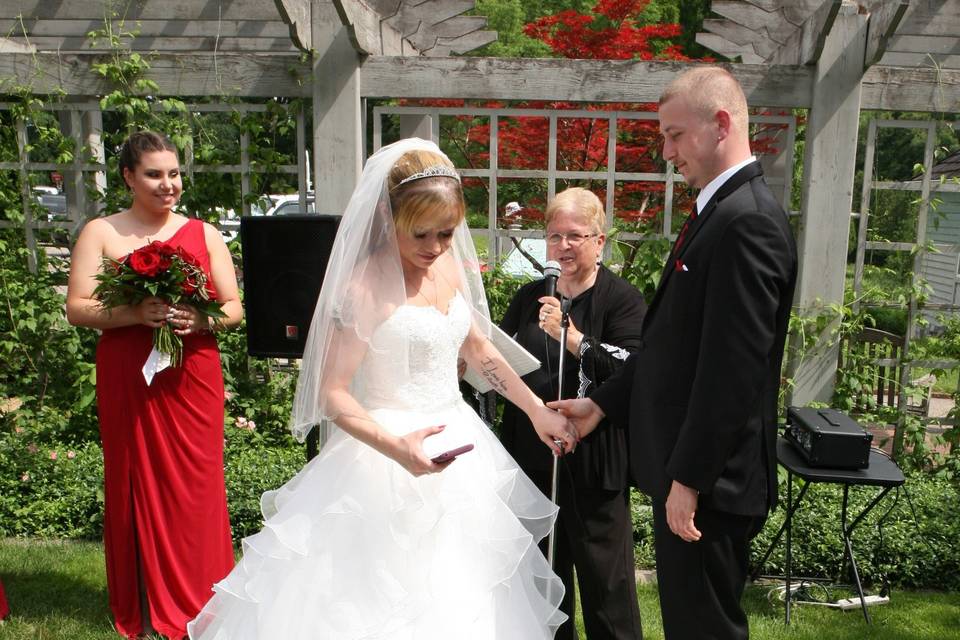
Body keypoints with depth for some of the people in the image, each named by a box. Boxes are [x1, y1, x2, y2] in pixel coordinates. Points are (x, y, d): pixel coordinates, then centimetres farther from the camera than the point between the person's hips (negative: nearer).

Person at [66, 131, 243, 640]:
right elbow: (77, 309, -3)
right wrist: (137, 314, -19)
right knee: (136, 485, 6)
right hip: (127, 381, -1)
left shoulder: (204, 233, 9)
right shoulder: (101, 233, 4)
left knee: (196, 487, 3)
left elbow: (234, 306, 6)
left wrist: (200, 320, -15)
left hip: (192, 377, 1)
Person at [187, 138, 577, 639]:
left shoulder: (451, 264, 3)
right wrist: (395, 447, -31)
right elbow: (332, 393, -16)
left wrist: (536, 410, 13)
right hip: (389, 458, -7)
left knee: (457, 600, 16)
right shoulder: (366, 287, -17)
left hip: (456, 444, 7)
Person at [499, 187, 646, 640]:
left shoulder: (622, 299, -8)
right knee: (544, 568, 20)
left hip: (593, 460, -6)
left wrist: (570, 335, -29)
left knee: (603, 571, 5)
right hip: (533, 454, 6)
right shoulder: (529, 297, 10)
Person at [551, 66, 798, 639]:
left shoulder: (746, 221, -20)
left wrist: (688, 478, -20)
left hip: (709, 477, -10)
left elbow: (734, 368, -24)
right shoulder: (720, 210, 13)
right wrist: (603, 402, 14)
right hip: (688, 465, 10)